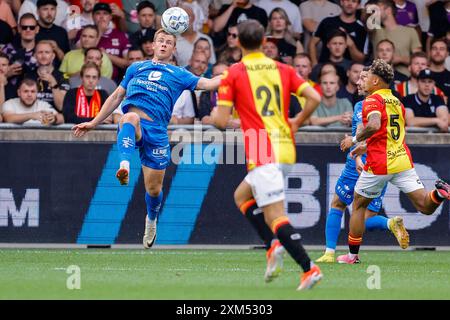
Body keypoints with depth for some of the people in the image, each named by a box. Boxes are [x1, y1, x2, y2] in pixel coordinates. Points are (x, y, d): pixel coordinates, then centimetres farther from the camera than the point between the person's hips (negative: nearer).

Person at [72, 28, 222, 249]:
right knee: (131, 117, -40)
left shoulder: (178, 74, 18)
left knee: (154, 188, 1)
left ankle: (151, 219, 35)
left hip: (156, 130, 1)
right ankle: (124, 166, -60)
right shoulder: (136, 68, 23)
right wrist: (93, 123, 25)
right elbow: (117, 96, 27)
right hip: (131, 125, -1)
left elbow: (208, 83, 8)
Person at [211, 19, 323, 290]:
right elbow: (314, 98, 1)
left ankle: (309, 268, -20)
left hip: (263, 154, -6)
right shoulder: (283, 69, 10)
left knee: (275, 216, -8)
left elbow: (221, 121, -6)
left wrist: (215, 114, 18)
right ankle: (274, 245, 7)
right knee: (242, 196, 24)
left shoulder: (233, 74, -2)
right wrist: (297, 123, 17)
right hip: (286, 151, 6)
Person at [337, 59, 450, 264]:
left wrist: (355, 139, -12)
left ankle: (353, 255, 19)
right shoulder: (397, 102, 17)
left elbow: (374, 125, -27)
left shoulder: (373, 101, -7)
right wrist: (367, 147, 30)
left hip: (379, 164, -6)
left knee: (358, 205, 14)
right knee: (425, 207, 0)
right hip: (403, 161, 6)